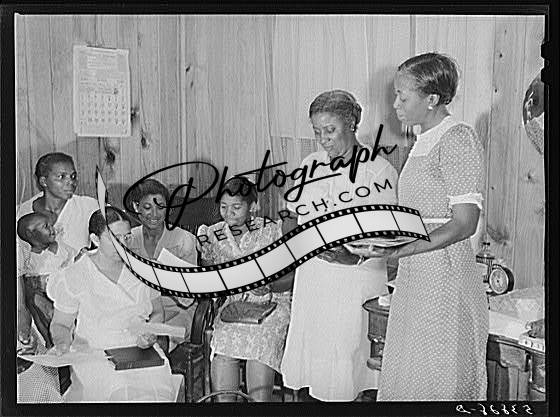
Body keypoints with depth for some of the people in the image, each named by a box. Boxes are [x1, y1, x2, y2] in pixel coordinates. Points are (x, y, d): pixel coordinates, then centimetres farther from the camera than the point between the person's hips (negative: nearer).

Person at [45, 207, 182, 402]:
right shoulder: (74, 277, -1)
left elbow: (157, 312, 16)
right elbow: (60, 324, 7)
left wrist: (150, 333, -5)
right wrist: (62, 342, -15)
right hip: (93, 354, -2)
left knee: (155, 385, -27)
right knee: (120, 389, -30)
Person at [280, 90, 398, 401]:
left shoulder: (379, 170, -7)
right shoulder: (310, 165, 9)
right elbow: (292, 219, 16)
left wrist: (354, 256, -22)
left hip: (358, 279, -4)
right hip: (313, 279, 5)